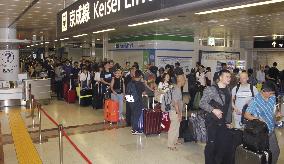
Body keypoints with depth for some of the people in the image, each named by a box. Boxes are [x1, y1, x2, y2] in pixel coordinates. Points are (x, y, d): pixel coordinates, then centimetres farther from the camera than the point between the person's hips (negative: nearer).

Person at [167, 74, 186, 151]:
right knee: (173, 129, 1)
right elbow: (175, 104, -24)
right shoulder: (177, 90, -23)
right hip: (175, 112, -10)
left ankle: (175, 141, 37)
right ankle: (170, 145, 11)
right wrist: (179, 114, -20)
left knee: (176, 127, 21)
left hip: (177, 112, 10)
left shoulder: (178, 88, 8)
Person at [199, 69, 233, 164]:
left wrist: (229, 121, 14)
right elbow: (202, 103, -14)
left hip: (223, 123, 6)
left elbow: (229, 108, 16)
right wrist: (213, 110, -24)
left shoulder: (228, 91, 10)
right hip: (212, 122, -6)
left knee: (225, 143, 9)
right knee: (211, 144, 1)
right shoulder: (211, 89, -11)